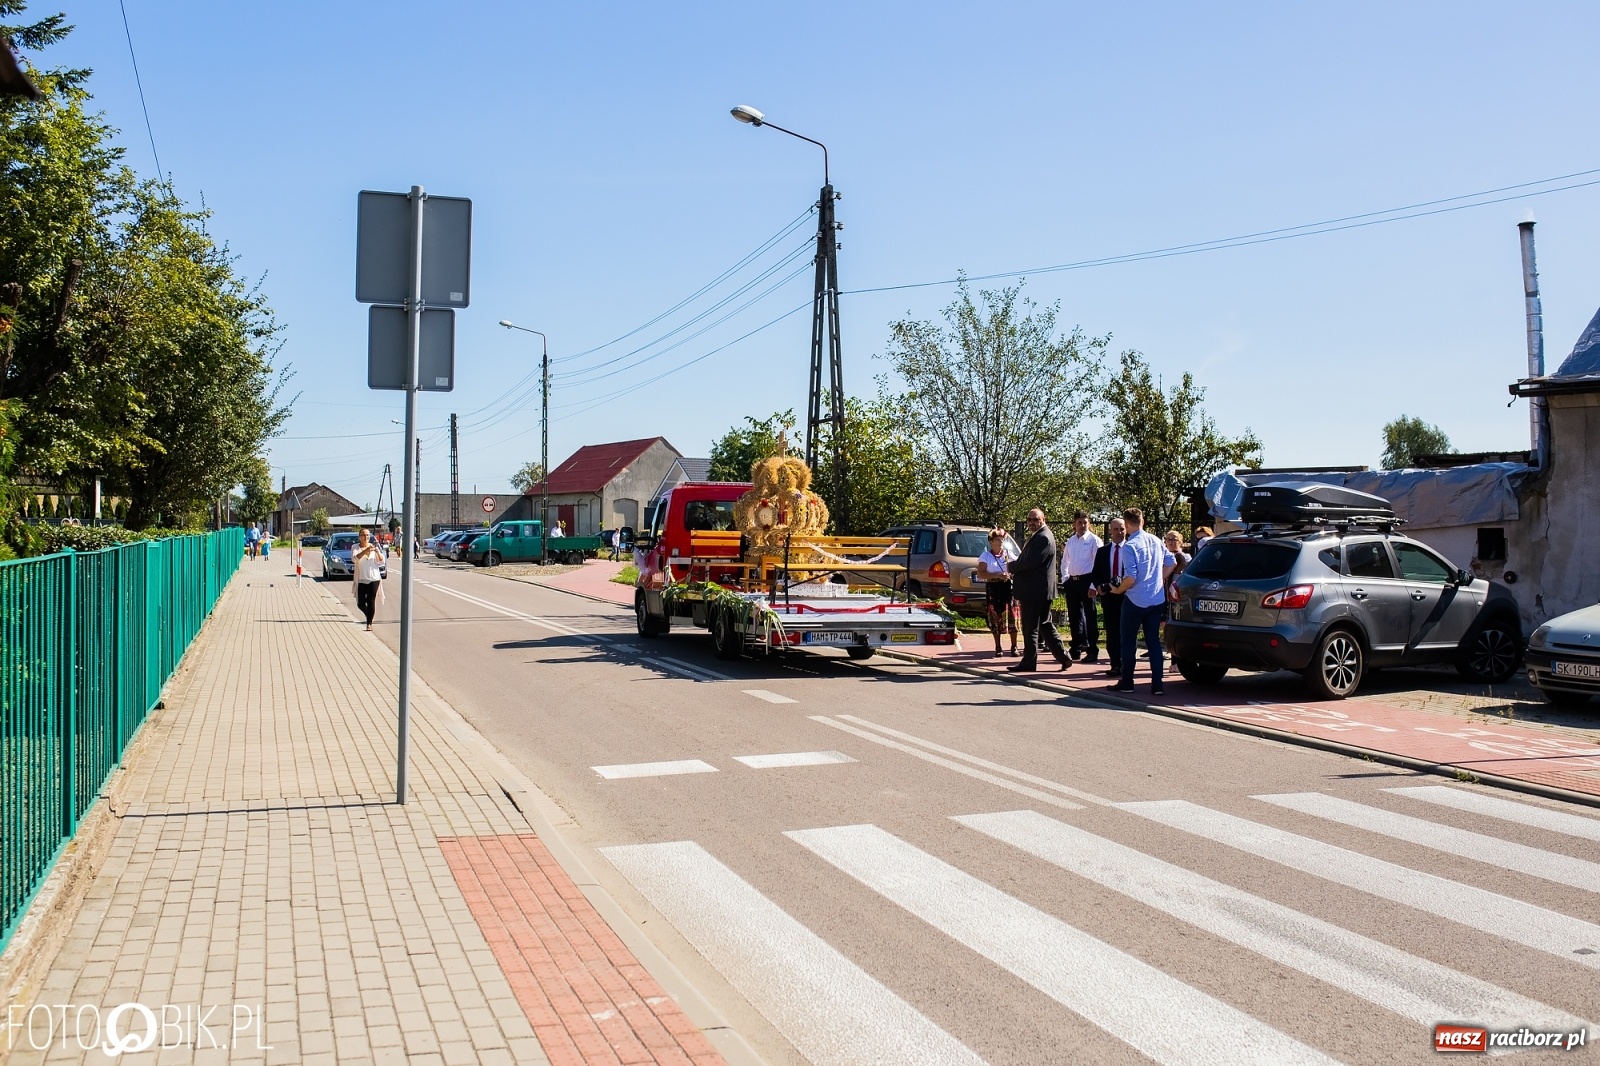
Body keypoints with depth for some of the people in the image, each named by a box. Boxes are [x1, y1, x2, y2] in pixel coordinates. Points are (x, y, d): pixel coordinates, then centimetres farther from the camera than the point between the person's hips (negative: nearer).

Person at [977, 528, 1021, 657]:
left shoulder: (1009, 554, 8)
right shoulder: (985, 556, 2)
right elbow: (980, 574, -6)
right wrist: (996, 575, -18)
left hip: (1009, 587, 1)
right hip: (993, 589, -1)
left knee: (1012, 617, -2)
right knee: (995, 619, 1)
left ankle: (1014, 647, 8)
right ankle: (997, 648, 10)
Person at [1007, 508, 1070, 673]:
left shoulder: (1043, 538, -15)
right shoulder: (1036, 536, 18)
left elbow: (1031, 562, -22)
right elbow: (1026, 560, 21)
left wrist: (1012, 567, -8)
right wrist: (1015, 569, 3)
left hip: (1036, 590, -10)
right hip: (1038, 590, 10)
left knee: (1030, 628, -3)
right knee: (1045, 625, 14)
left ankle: (1029, 662, 3)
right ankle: (1063, 656, 17)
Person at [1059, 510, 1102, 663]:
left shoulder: (1094, 540, -5)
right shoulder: (1070, 541, 12)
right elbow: (1065, 562, 20)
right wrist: (1065, 580, 11)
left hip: (1087, 581, -6)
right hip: (1072, 581, 6)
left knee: (1089, 616, -2)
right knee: (1074, 616, 11)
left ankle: (1093, 651, 3)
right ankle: (1076, 648, 21)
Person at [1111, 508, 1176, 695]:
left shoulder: (1129, 546, -16)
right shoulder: (1156, 541, 4)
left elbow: (1131, 578, -21)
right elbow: (1171, 562, 15)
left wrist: (1118, 589, -4)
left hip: (1136, 601, -6)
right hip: (1157, 600, 6)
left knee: (1128, 641, 7)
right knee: (1154, 641, 9)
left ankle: (1126, 683, 12)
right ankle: (1156, 684, 6)